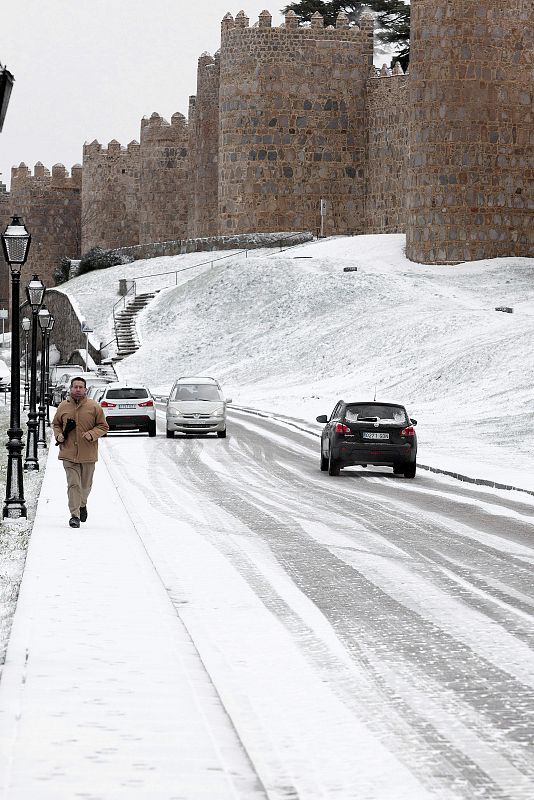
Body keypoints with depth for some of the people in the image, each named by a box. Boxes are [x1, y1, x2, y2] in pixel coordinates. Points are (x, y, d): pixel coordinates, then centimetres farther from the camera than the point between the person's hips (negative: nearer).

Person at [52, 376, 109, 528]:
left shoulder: (94, 407, -3)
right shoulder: (63, 407, 2)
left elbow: (103, 427, 3)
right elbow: (55, 424, 17)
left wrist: (92, 434, -16)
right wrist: (58, 435, -3)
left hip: (88, 453, 0)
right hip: (69, 454, 0)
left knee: (86, 484, 15)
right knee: (73, 484, -10)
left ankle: (82, 504, 44)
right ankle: (74, 515, -11)